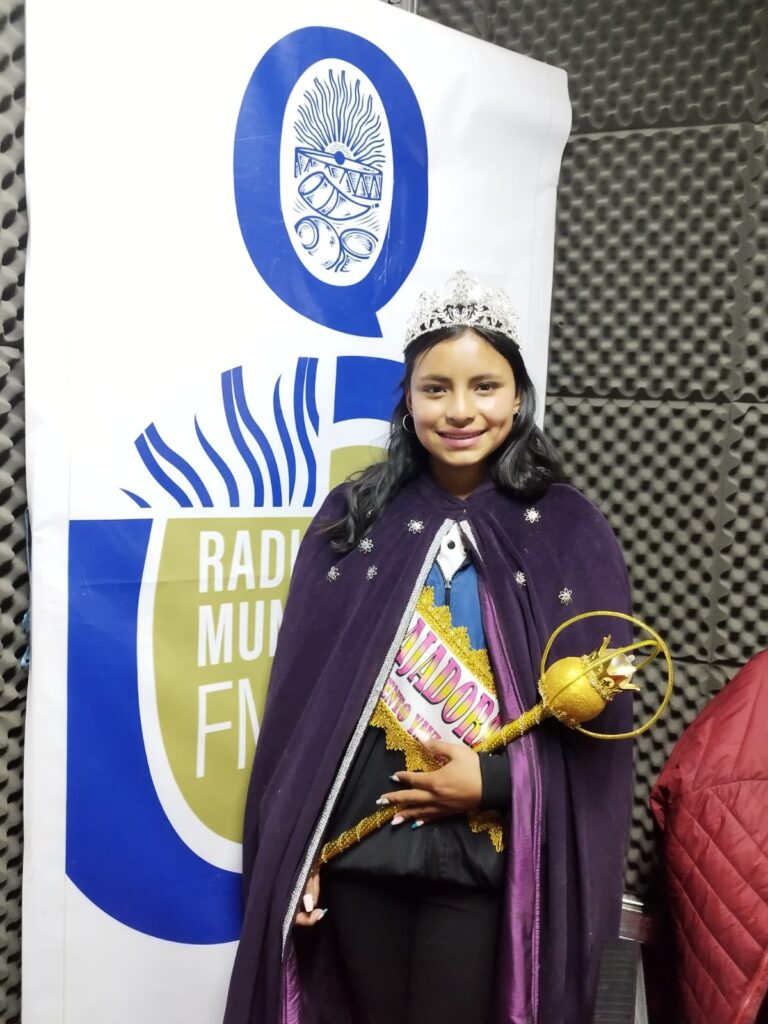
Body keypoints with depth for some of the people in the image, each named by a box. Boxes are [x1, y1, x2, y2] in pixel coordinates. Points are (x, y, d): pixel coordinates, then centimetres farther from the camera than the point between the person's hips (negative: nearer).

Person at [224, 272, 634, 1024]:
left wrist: (495, 781, -14)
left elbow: (599, 709, -2)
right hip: (356, 845, 2)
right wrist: (293, 845, -2)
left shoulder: (569, 532, -4)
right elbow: (302, 691, 0)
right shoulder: (354, 516, -1)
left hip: (489, 852, -1)